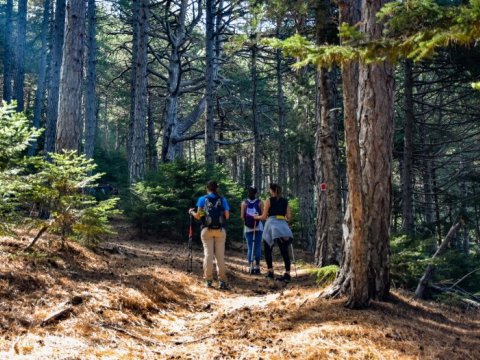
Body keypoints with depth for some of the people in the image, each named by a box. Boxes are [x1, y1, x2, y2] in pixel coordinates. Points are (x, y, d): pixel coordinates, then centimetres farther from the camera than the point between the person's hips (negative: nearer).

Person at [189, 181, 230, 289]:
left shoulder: (202, 199, 1)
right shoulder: (222, 200, 4)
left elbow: (198, 216, -1)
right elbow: (227, 216, 1)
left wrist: (191, 212, 19)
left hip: (207, 230, 0)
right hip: (220, 230, 1)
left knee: (208, 254, 5)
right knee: (220, 255, 4)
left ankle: (208, 280, 3)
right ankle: (222, 280, 1)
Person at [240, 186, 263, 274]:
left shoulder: (244, 203, 2)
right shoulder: (260, 202, -1)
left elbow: (242, 216, -1)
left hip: (248, 227, 1)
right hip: (258, 227, -1)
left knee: (250, 248, 5)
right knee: (258, 247, 5)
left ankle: (250, 267, -1)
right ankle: (257, 267, 4)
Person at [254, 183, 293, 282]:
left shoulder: (269, 201, 4)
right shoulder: (285, 201, 14)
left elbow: (264, 216, 4)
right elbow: (289, 217, 12)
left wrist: (256, 217, 23)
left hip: (272, 224, -3)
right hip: (283, 226, 3)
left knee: (267, 250, 12)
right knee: (284, 251, -1)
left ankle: (270, 272, 7)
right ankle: (287, 274, -12)